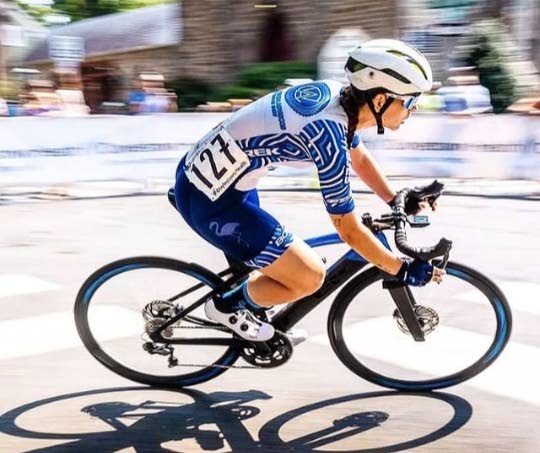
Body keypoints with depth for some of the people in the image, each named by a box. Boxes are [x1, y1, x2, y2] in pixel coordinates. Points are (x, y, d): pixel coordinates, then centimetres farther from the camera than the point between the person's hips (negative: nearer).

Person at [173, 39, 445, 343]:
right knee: (310, 277, -6)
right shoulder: (328, 135, -27)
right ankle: (227, 306, 14)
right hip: (209, 202, -9)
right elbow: (349, 230, -18)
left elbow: (359, 158, 18)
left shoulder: (335, 93, -2)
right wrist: (404, 270, -9)